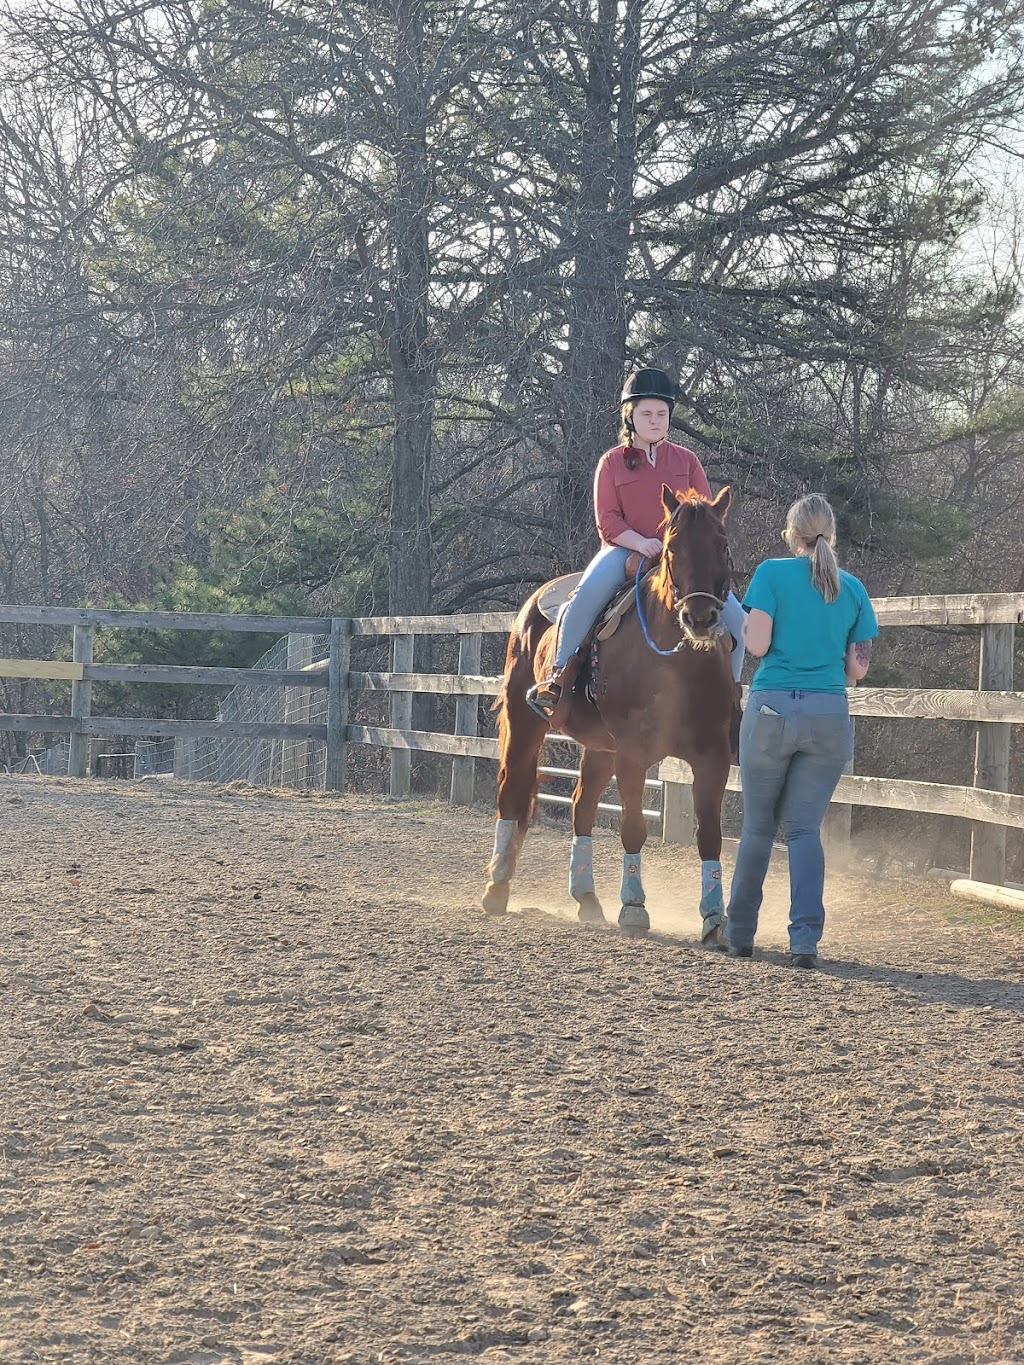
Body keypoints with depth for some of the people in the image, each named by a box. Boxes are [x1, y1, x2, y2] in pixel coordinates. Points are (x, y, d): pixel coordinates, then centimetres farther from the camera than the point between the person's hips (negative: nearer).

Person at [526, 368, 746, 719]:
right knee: (587, 595, -35)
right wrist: (641, 543, -19)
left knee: (735, 617, -14)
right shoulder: (612, 462, 7)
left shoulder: (686, 460, 14)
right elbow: (608, 521, 0)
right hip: (625, 550, -3)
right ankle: (559, 677, -25)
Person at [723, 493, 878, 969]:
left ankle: (740, 934, 19)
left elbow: (756, 643, -10)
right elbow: (858, 668, 6)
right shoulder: (854, 589, 7)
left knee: (758, 826, 11)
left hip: (771, 708, -2)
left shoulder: (772, 573, -2)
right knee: (805, 827, 5)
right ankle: (806, 938, -10)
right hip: (830, 715, 2)